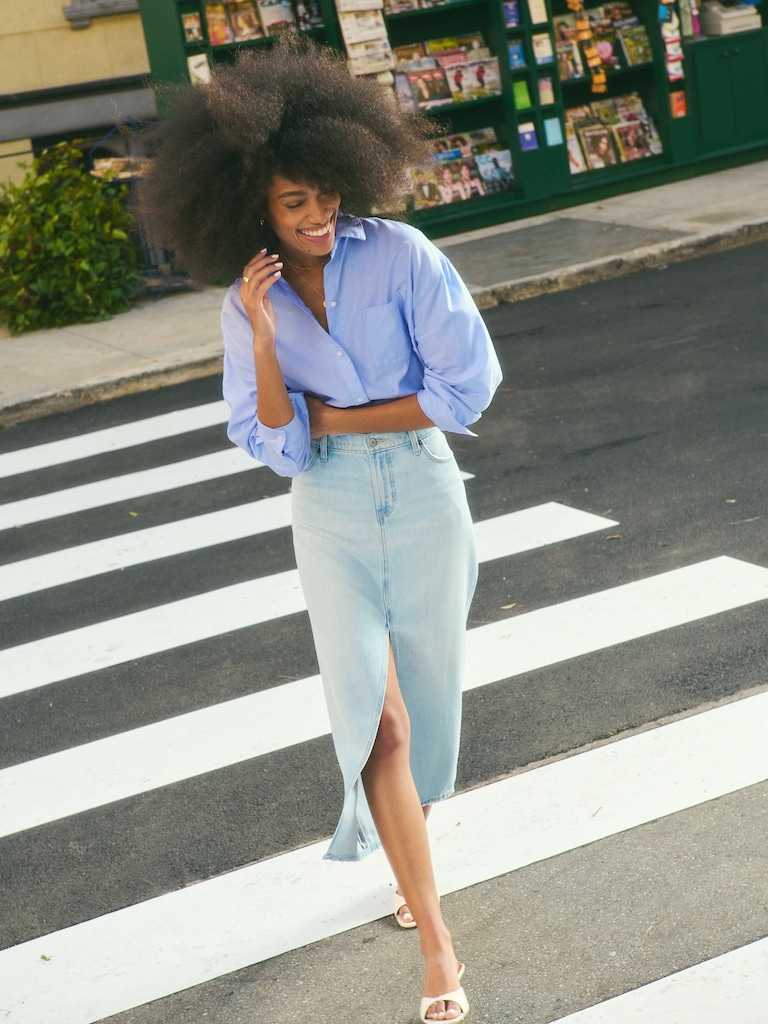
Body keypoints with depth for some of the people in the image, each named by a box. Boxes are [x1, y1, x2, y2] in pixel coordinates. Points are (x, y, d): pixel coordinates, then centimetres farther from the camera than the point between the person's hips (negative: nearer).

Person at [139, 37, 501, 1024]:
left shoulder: (398, 252, -10)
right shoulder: (246, 301, -3)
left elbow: (469, 381, -14)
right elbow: (274, 445, -8)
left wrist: (336, 417, -11)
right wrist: (262, 333, -21)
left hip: (423, 491, 0)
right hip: (330, 509, 0)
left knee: (422, 701, 13)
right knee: (377, 720, -8)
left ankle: (402, 846, 44)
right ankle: (436, 941, -1)